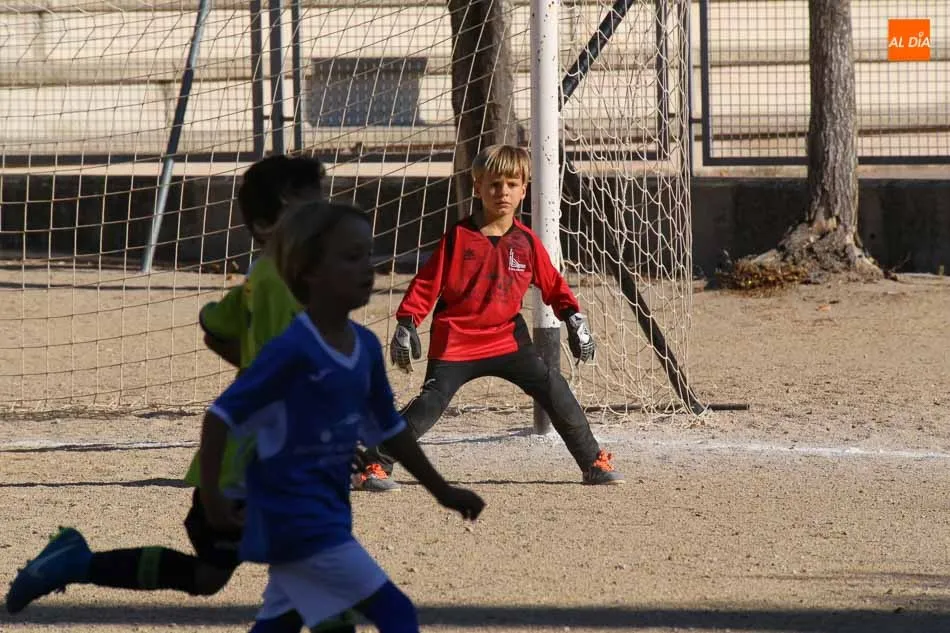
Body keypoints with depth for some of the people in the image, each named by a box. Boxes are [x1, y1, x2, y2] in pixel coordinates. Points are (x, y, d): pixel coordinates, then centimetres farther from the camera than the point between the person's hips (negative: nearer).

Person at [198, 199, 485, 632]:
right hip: (295, 512, -9)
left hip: (328, 512, 9)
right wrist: (211, 496, -19)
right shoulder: (293, 349, -18)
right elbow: (222, 415, -16)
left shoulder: (366, 347, 6)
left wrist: (442, 491, 22)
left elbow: (388, 429, 19)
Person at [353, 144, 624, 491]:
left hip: (507, 338, 3)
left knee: (554, 390, -5)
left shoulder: (526, 242, 3)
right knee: (430, 403, -14)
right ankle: (374, 464, -7)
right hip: (455, 341, -3)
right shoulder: (458, 237, -6)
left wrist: (574, 318, 2)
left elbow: (552, 283, 13)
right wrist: (406, 324, -11)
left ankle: (594, 462, 6)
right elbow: (426, 282, -4)